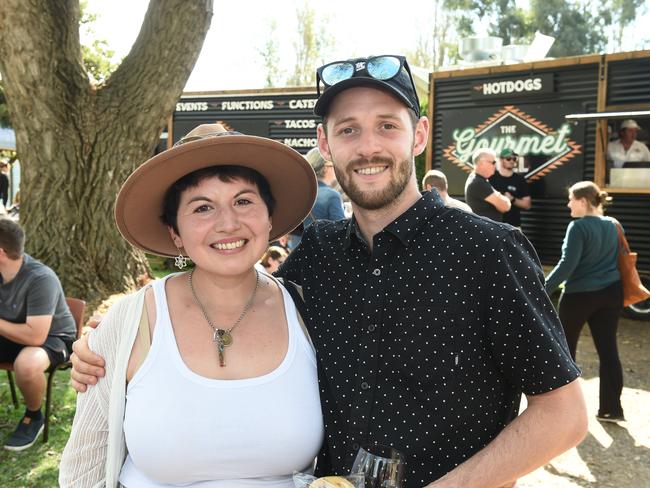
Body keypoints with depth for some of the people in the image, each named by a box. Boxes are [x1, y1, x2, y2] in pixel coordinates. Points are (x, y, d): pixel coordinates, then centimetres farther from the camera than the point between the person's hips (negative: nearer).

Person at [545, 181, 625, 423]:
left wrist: (542, 290, -20)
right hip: (611, 293, 6)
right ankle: (611, 408, 9)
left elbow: (567, 265, -22)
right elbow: (620, 258, 16)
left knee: (565, 346, 13)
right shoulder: (614, 225, 6)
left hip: (580, 295, -6)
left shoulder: (579, 227, -16)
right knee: (608, 350, 6)